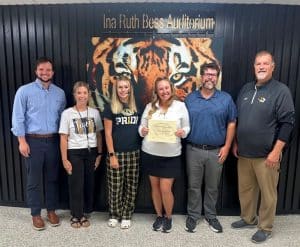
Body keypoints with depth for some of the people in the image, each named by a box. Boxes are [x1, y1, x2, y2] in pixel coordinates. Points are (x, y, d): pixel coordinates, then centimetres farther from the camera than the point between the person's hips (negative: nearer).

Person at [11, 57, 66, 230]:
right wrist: (22, 141, -10)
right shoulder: (24, 91, -3)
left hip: (53, 141, 3)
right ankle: (36, 214, 22)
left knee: (52, 177, 12)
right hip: (33, 141, -3)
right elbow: (18, 118, -5)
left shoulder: (60, 93, 7)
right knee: (34, 180, 6)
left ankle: (52, 211, 27)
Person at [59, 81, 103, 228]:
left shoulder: (95, 112, 2)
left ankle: (84, 213, 27)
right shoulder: (67, 113, -6)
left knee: (89, 184, 9)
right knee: (76, 185, 5)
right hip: (74, 153, -2)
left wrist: (99, 154, 3)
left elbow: (99, 135, 7)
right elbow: (63, 138, -5)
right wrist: (64, 159, -8)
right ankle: (76, 215, 23)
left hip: (91, 152, 3)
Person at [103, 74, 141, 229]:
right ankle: (114, 215, 28)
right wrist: (112, 155, -10)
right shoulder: (110, 108, -4)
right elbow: (108, 134, -7)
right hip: (117, 153, -3)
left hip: (134, 153, 3)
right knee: (115, 186, 7)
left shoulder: (136, 107, 7)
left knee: (131, 186, 10)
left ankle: (126, 215, 26)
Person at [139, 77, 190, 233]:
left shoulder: (180, 106, -2)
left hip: (171, 155, -2)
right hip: (150, 153, 3)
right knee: (155, 186, 13)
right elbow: (141, 126, 7)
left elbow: (187, 127, 1)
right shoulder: (150, 106, 4)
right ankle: (159, 216, 35)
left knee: (165, 189, -1)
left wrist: (182, 132, -20)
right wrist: (142, 130, -14)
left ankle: (168, 217, 27)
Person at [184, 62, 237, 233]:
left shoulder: (226, 99, 0)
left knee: (212, 187, 14)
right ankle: (193, 215, 29)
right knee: (193, 186, 11)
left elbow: (231, 124, 1)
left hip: (216, 151, 0)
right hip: (194, 150, 0)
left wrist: (226, 147, -3)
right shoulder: (190, 98, 2)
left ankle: (211, 216, 33)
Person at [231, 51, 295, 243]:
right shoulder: (246, 89, 10)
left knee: (267, 193, 8)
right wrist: (235, 144, 12)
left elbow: (287, 123, -12)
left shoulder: (281, 91, -8)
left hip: (266, 155, -5)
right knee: (245, 189, 17)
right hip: (244, 153, 6)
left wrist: (276, 152, -15)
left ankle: (266, 228, 26)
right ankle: (248, 219, 37)